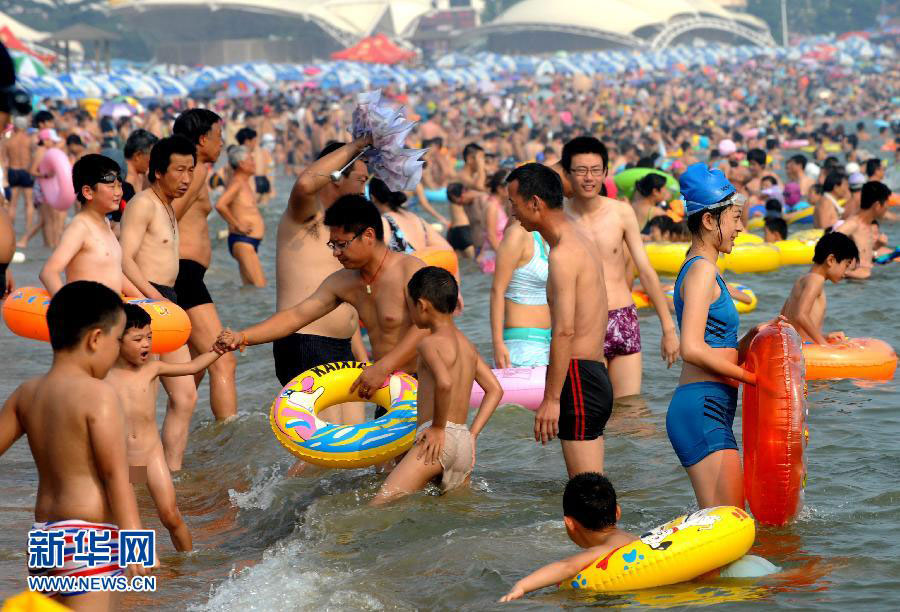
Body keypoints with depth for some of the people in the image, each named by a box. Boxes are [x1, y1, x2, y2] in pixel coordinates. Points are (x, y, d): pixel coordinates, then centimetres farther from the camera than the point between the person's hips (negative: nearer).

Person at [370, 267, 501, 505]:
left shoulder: (429, 343, -7)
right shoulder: (467, 344, 18)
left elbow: (444, 382, -26)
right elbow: (495, 389, 20)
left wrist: (438, 427, -15)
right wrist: (472, 434, 16)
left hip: (440, 441, -8)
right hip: (465, 445, 9)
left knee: (378, 508, -14)